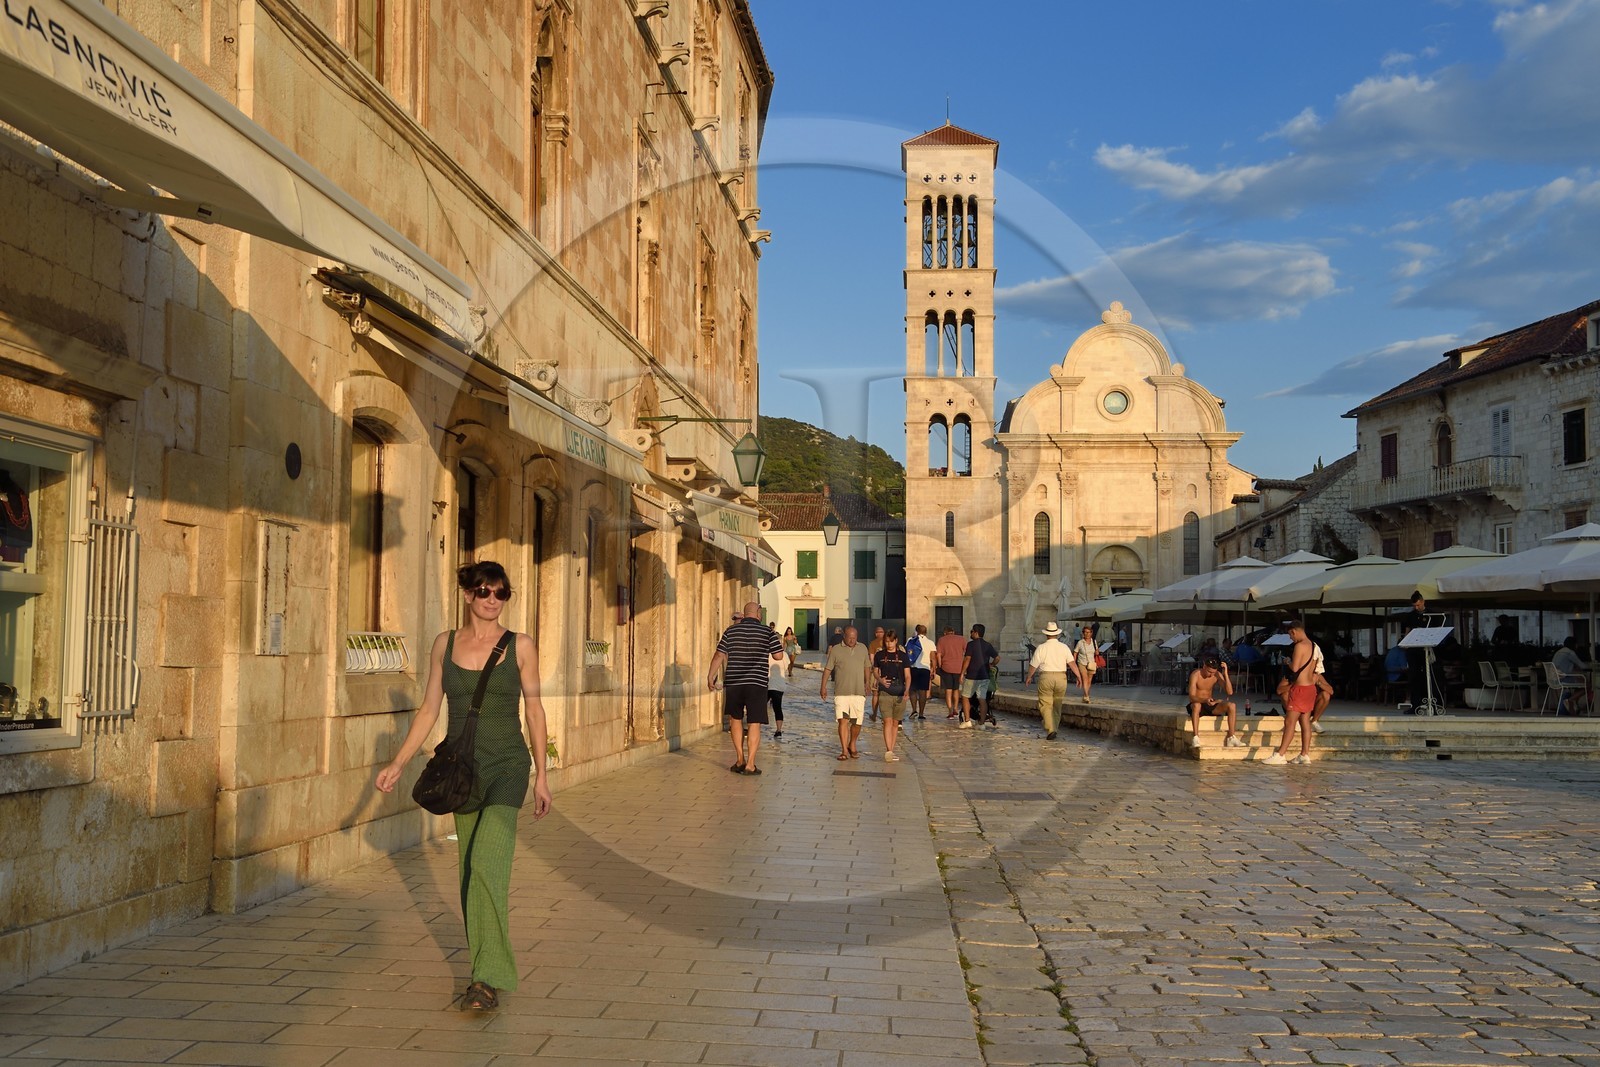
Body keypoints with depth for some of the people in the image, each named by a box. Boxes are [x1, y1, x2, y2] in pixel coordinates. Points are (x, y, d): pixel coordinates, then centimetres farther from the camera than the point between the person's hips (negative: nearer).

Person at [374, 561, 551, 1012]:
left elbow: (534, 710, 3)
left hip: (507, 766, -3)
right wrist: (398, 763, 2)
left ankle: (488, 978, -15)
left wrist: (542, 776, 2)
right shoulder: (445, 644, 6)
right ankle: (485, 963, 24)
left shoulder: (520, 646, -1)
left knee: (487, 863, -18)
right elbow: (429, 710, 9)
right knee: (472, 867, 10)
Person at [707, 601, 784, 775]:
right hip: (757, 683, -2)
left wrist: (710, 676, 9)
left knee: (736, 719, 17)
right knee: (754, 724, 0)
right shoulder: (768, 632, -1)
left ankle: (740, 760, 16)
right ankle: (750, 764, -5)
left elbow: (719, 656, 2)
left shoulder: (731, 631, 6)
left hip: (733, 682, 2)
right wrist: (780, 644, 20)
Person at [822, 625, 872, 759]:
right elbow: (827, 669, 2)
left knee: (857, 722, 6)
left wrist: (867, 683, 11)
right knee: (843, 721, -10)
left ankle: (852, 746, 27)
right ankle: (844, 750, -8)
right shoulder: (835, 650, 2)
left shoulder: (862, 648, 12)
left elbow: (867, 667, 19)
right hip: (841, 692, -3)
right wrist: (823, 686, -4)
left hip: (859, 692, 3)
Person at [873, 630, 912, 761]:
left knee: (895, 723, 8)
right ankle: (888, 751, -19)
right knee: (888, 721, -12)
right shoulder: (880, 655, 5)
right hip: (885, 692, -1)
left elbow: (908, 676, 3)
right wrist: (880, 679, -8)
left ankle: (891, 750, 17)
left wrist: (906, 691, -12)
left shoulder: (903, 656, 4)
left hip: (900, 693, 1)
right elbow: (875, 671, 15)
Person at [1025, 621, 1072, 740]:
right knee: (1057, 705, 15)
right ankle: (1054, 728, 21)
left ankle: (1050, 730, -13)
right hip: (1061, 677, 3)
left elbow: (1033, 665, 2)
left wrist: (1028, 677, 17)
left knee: (1046, 705, 1)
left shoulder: (1041, 647, -3)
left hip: (1046, 677, -3)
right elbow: (1071, 663, -5)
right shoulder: (1064, 647, 3)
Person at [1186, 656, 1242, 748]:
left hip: (1210, 706, 5)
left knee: (1232, 706, -20)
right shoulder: (1195, 674, -17)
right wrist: (1205, 700, -46)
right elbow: (1192, 697, -27)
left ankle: (1231, 738, -20)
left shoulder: (1217, 675, -4)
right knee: (1196, 705, -41)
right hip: (1197, 704, -5)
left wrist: (1225, 673, -21)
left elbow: (1229, 692, -13)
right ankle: (1196, 738, -42)